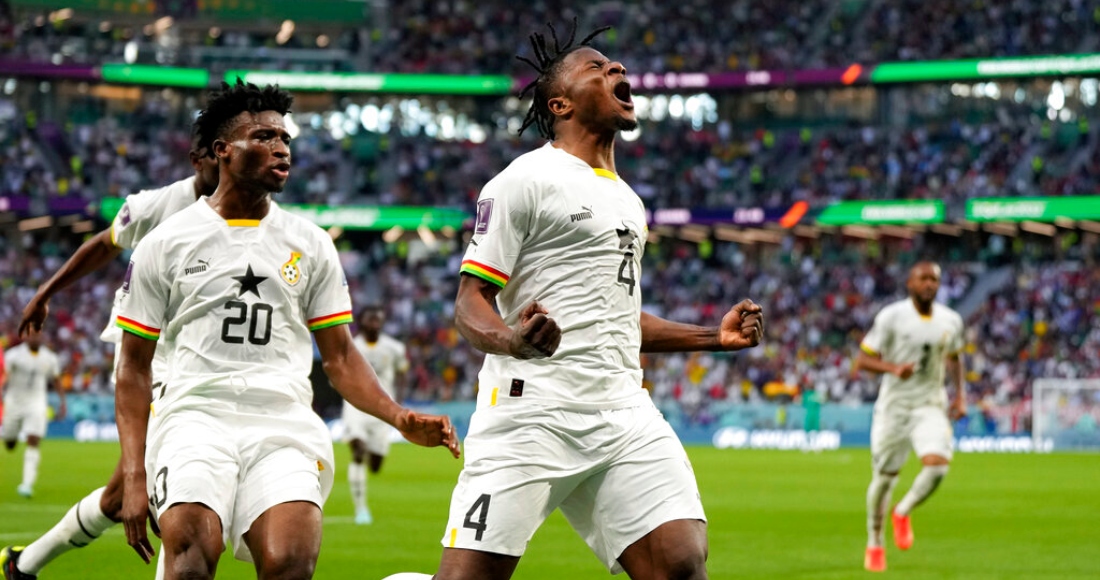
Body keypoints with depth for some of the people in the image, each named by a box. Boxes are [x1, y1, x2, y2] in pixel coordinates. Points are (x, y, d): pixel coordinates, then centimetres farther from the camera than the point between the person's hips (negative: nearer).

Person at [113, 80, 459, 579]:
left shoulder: (310, 245, 16)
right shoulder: (164, 245, 9)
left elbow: (340, 358, 18)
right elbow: (134, 368, 10)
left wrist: (401, 419, -1)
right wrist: (134, 476, 0)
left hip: (285, 426, 2)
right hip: (195, 417, -1)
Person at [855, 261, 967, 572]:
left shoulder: (951, 321, 2)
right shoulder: (891, 317, -10)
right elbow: (862, 360, -10)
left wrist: (960, 394, 10)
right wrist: (893, 368, -28)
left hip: (931, 406, 2)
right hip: (894, 406, -2)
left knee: (937, 464, -22)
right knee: (884, 477, 6)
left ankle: (903, 512, 7)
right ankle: (874, 543, 28)